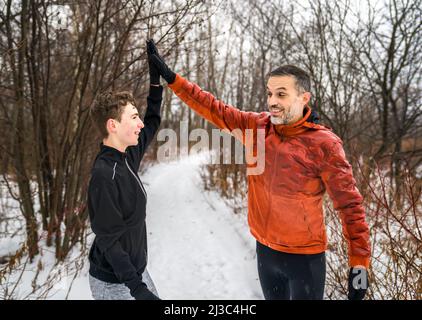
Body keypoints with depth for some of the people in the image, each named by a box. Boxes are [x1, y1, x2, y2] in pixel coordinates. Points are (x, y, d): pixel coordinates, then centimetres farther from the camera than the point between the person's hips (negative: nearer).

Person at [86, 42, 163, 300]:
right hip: (115, 283, -8)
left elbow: (153, 121, 13)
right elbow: (108, 240, -24)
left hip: (135, 270, 8)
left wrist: (156, 79, 8)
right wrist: (137, 288, -27)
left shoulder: (128, 156, -2)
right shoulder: (105, 175, -26)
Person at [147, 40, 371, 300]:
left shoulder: (324, 144, -17)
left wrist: (360, 262, -14)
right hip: (265, 249, 5)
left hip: (304, 257, -5)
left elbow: (350, 204, -14)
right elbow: (215, 110, 1)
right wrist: (170, 77, -1)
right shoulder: (258, 126, -2)